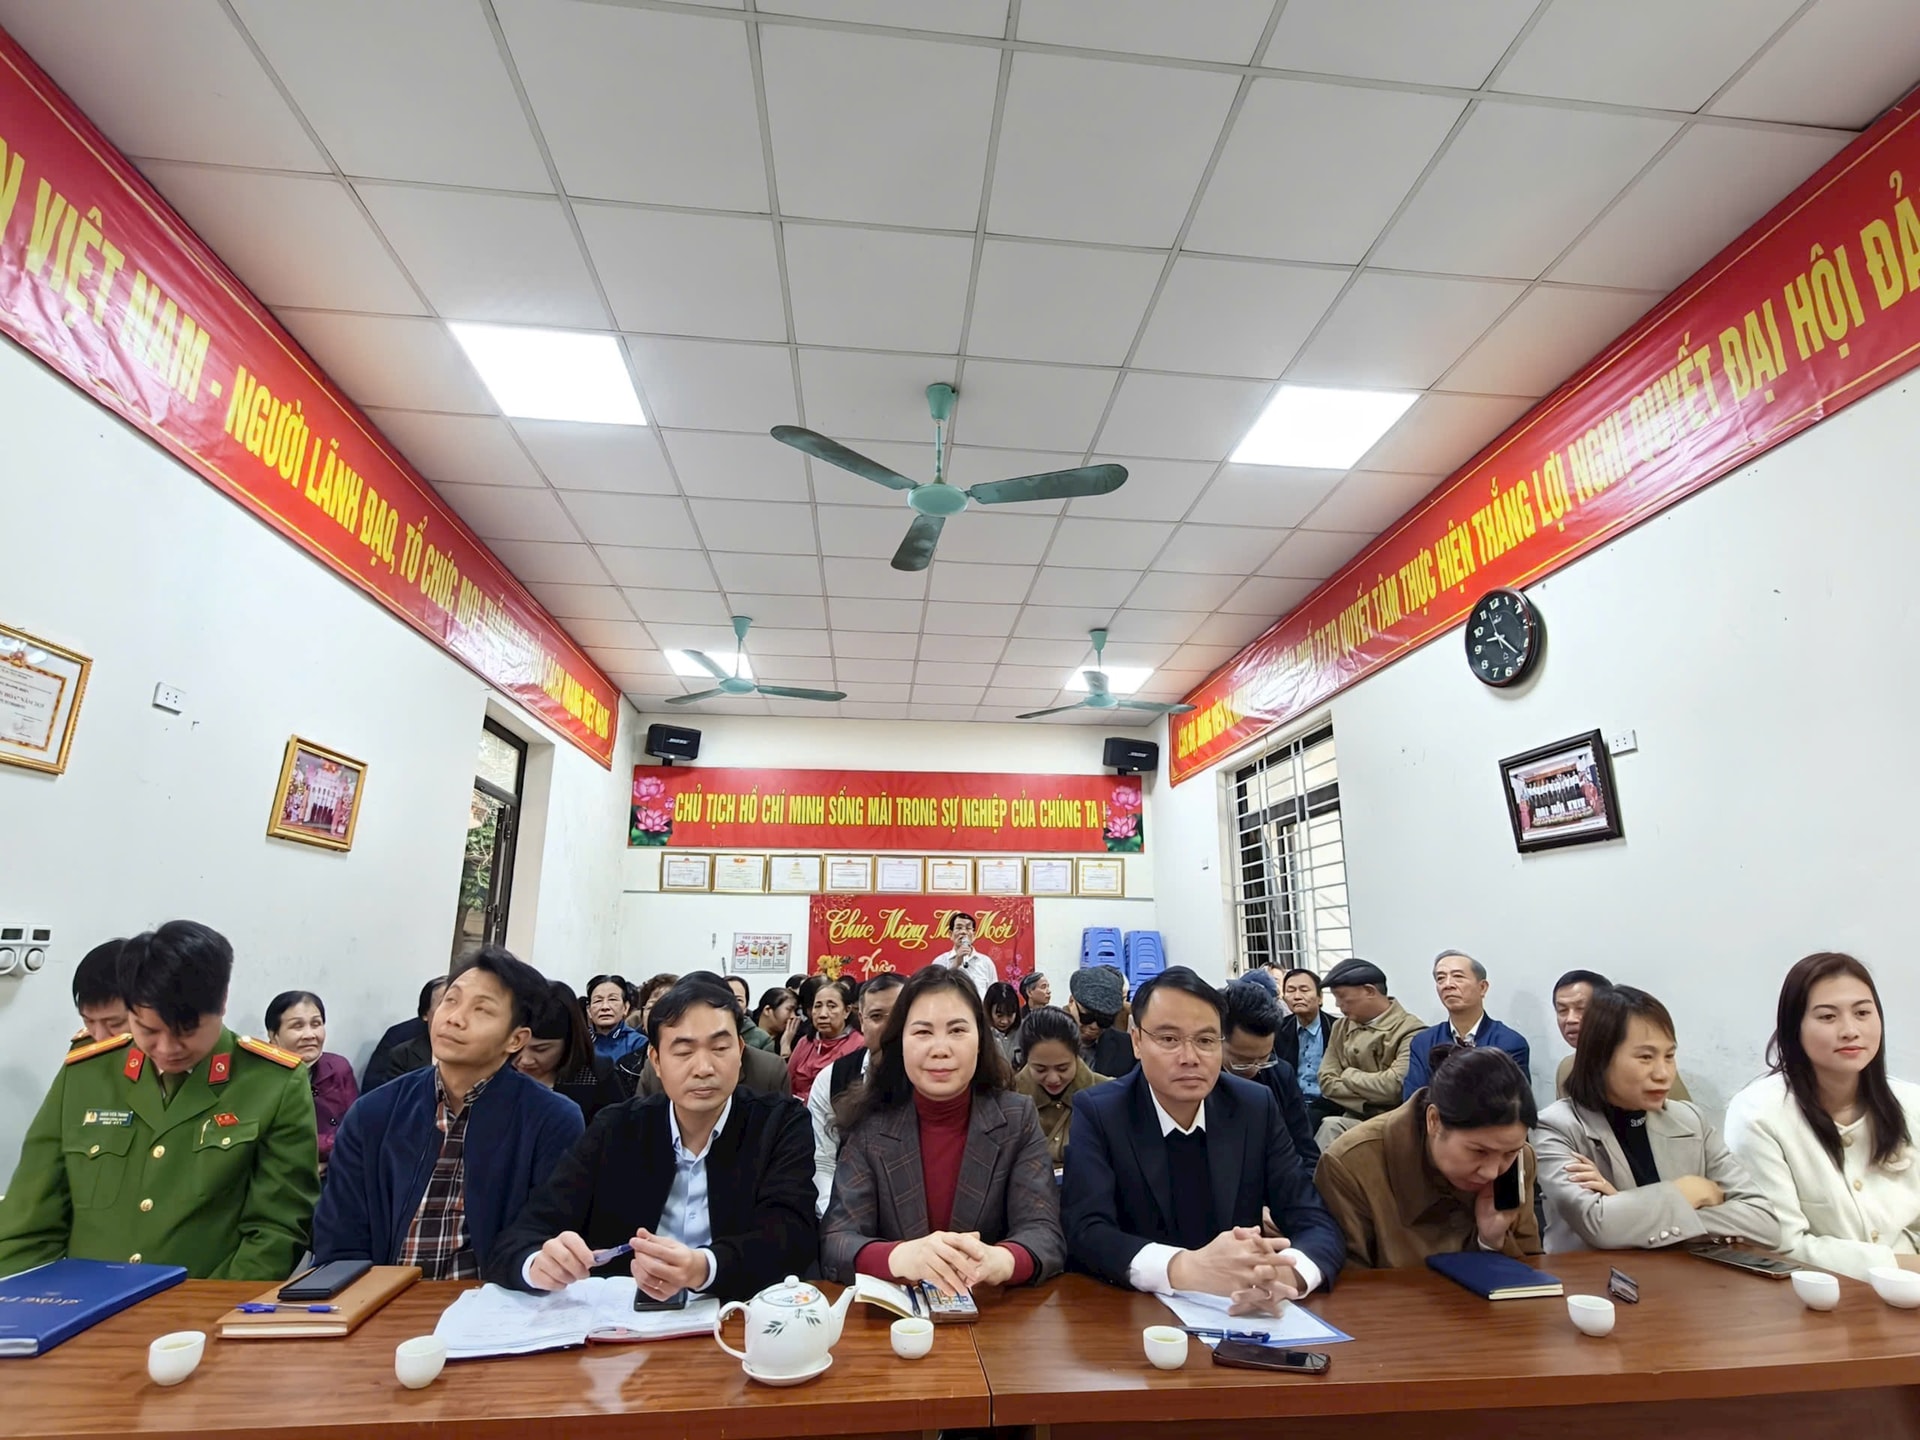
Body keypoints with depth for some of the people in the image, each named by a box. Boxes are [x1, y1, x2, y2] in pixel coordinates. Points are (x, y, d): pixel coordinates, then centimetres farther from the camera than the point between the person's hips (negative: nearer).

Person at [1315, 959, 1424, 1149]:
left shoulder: (1410, 1031, -9)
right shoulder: (1341, 1028, 11)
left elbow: (1395, 1086, -19)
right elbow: (1327, 1082, 5)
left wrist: (1349, 1076, -3)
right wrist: (1370, 1102, -10)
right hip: (1355, 1119, 5)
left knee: (1332, 1128, -31)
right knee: (1331, 1126, -29)